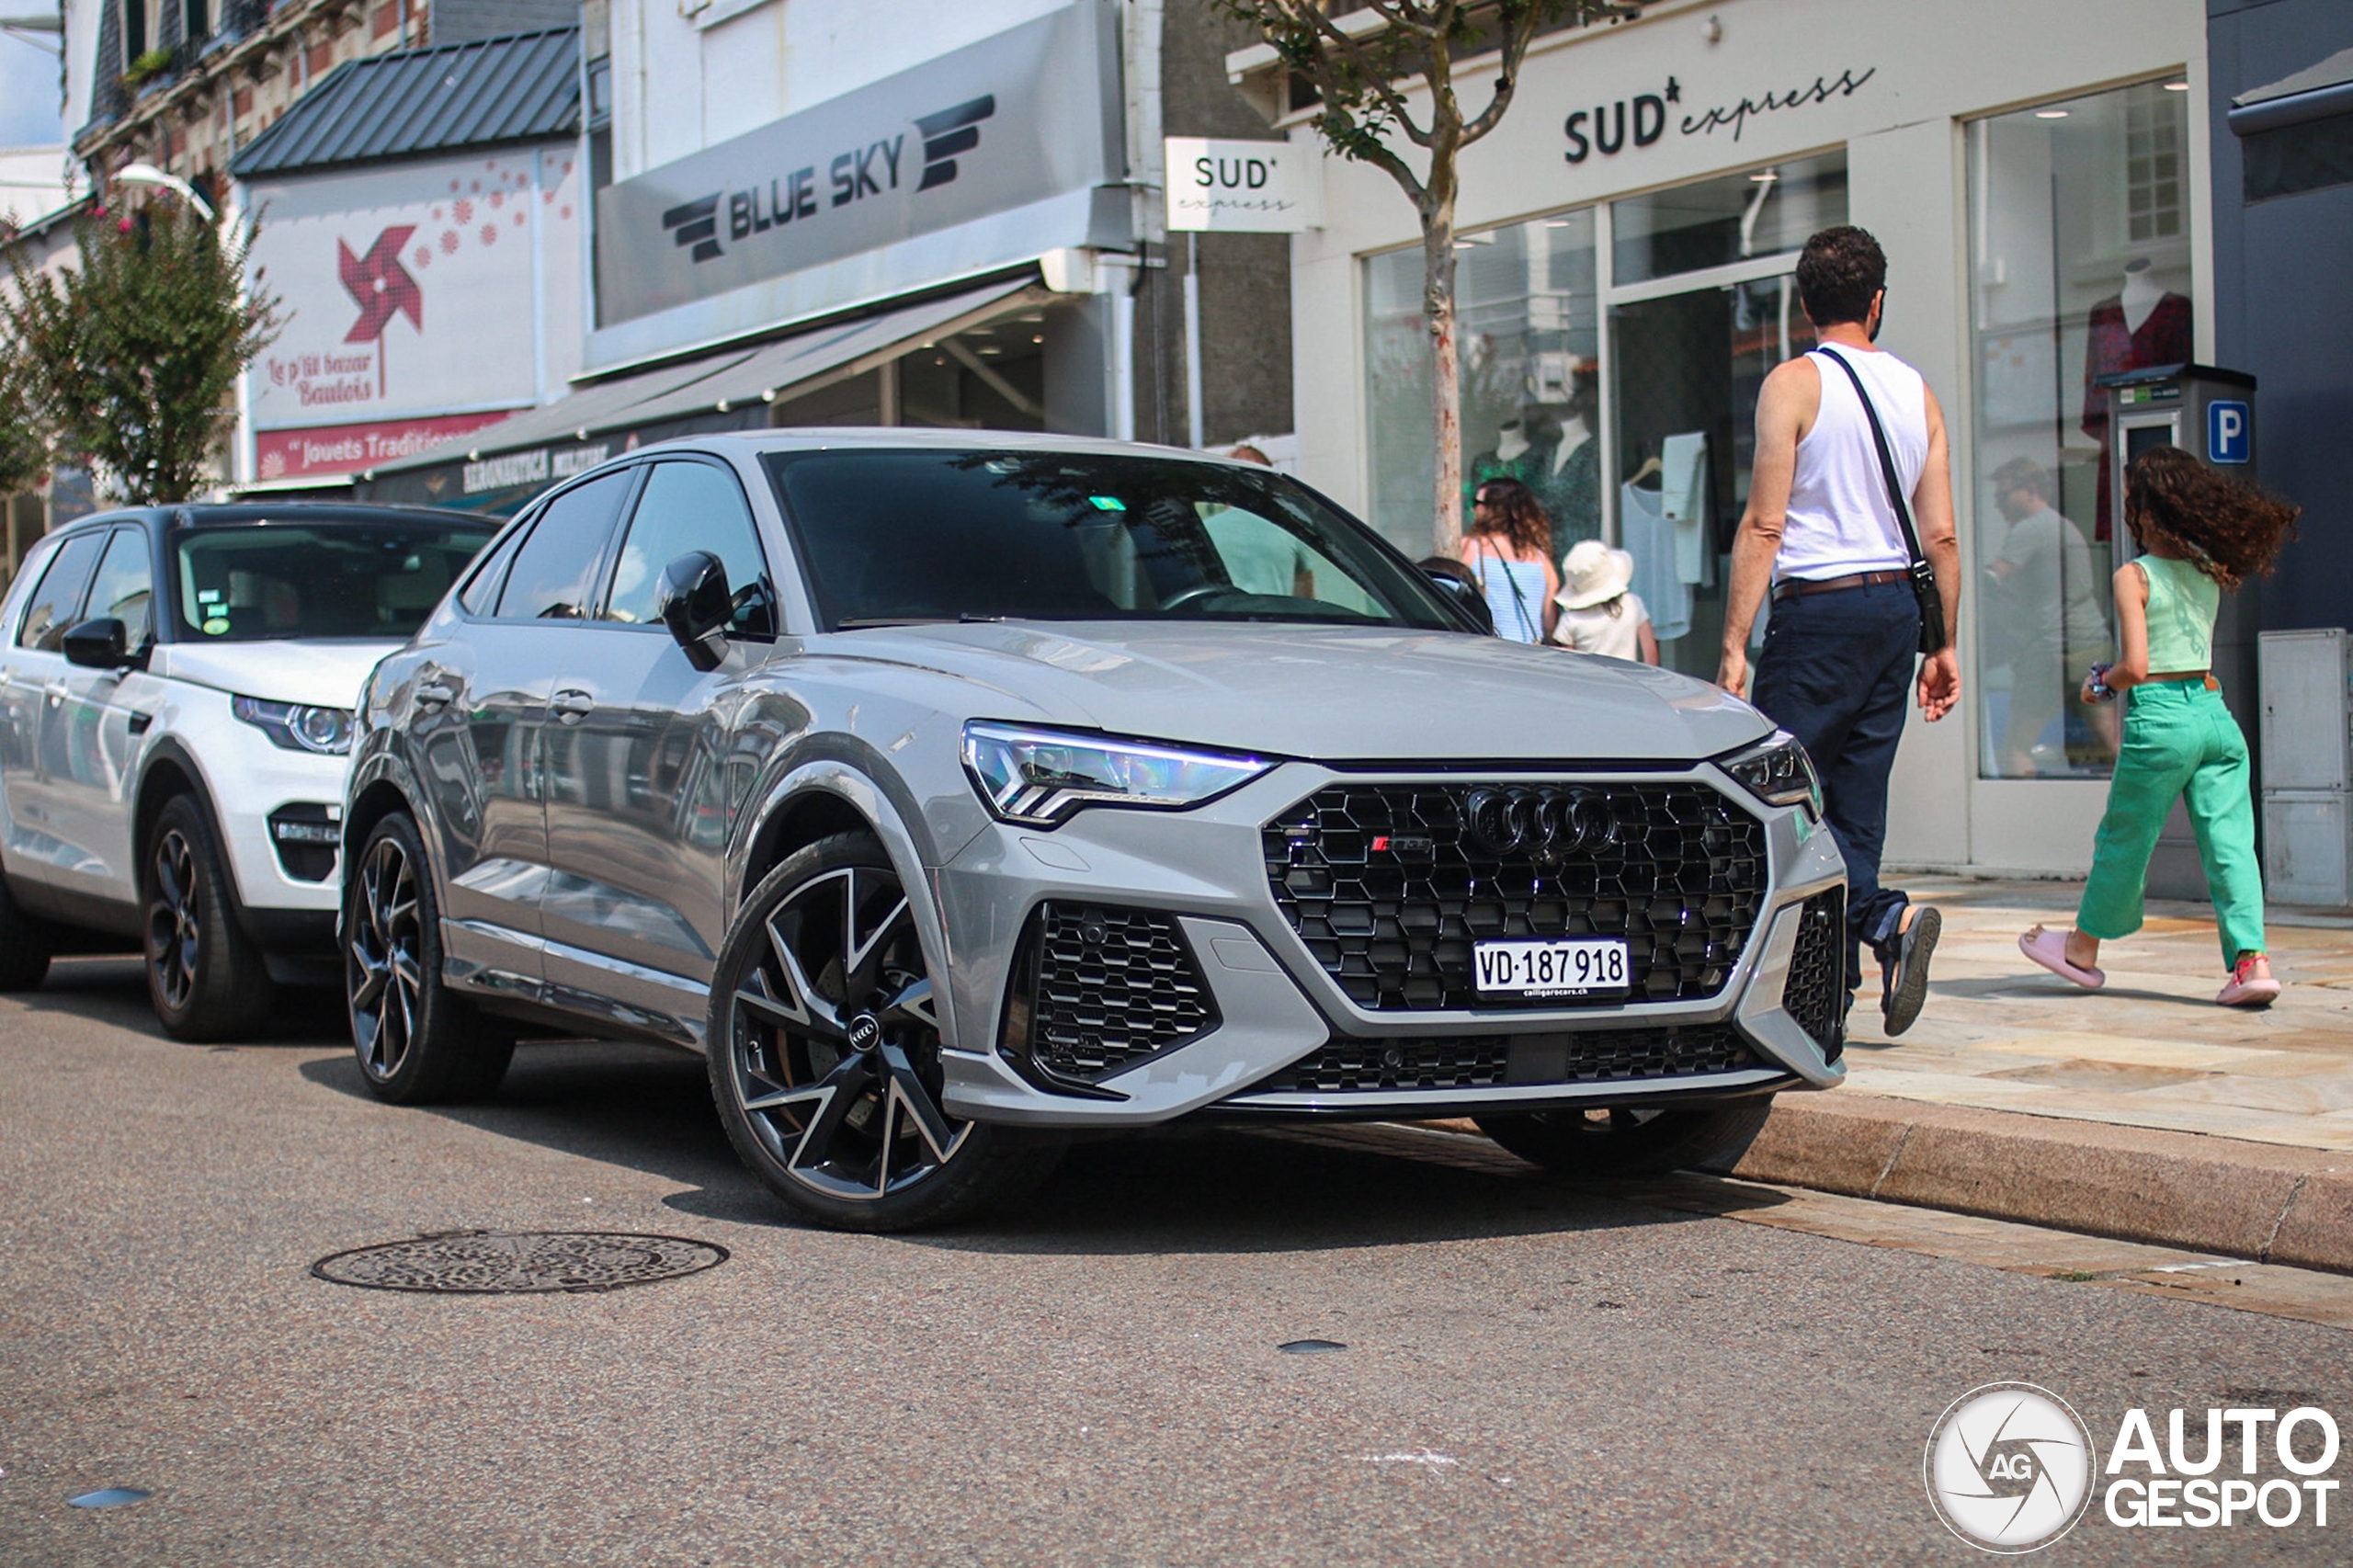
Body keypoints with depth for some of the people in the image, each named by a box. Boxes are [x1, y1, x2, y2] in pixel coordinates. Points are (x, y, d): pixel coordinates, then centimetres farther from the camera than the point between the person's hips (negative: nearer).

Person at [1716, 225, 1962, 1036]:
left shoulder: (1795, 383, -6)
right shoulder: (1917, 391, 10)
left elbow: (1763, 525, -11)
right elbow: (1941, 536, 8)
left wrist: (1734, 643, -11)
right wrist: (1944, 645, 14)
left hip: (1820, 606, -6)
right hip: (1897, 606, 6)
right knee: (1855, 795, 9)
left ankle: (1883, 917, -20)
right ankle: (1835, 983, 10)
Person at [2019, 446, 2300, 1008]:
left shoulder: (2135, 576, -9)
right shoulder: (2208, 574, 8)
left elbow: (2135, 666, -14)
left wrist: (2100, 685, 3)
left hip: (2159, 715, -5)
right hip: (2215, 710, 5)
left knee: (2124, 838, 9)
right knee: (2229, 841, 2)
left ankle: (2083, 948, 26)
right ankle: (2251, 960, -7)